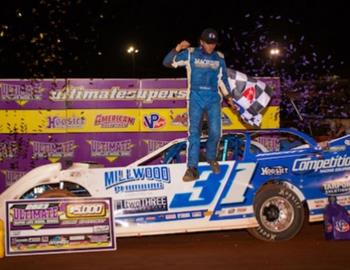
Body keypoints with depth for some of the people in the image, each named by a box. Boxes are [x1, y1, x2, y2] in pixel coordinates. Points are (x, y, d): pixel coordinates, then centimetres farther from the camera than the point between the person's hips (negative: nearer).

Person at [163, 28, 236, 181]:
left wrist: (228, 98, 14)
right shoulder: (190, 54, 2)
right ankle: (192, 168, -6)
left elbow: (223, 79, 18)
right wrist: (178, 49, -16)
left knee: (215, 132, -3)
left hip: (214, 98, 2)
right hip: (196, 97, -2)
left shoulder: (219, 58, 11)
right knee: (194, 131, -7)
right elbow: (167, 62, -1)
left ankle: (211, 157, 25)